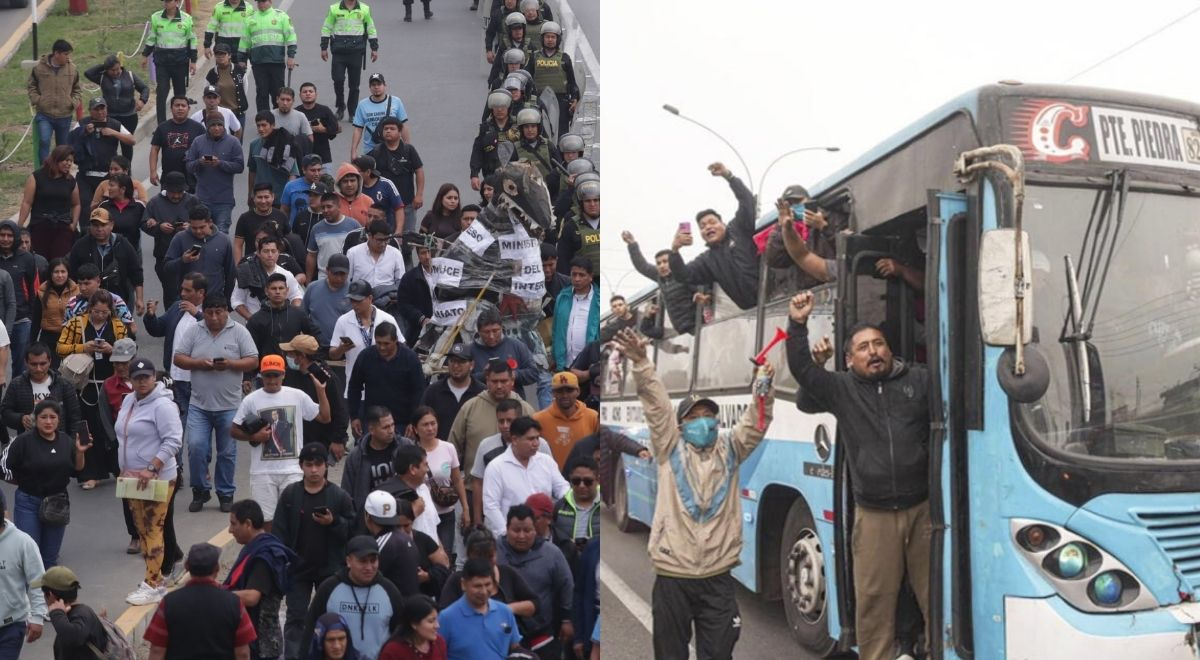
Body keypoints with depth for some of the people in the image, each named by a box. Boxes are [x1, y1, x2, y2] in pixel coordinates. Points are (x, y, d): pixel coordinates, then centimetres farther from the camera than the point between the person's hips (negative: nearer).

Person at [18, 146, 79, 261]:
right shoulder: (37, 177, -1)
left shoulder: (70, 181, 10)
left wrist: (74, 223, 6)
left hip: (63, 229, 2)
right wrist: (20, 226, -9)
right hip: (39, 227, -2)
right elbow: (27, 203, -4)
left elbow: (76, 205, 21)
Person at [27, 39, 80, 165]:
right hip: (44, 114, -2)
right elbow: (31, 86, 7)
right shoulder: (39, 67, -5)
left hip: (65, 115, 2)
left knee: (62, 146, 11)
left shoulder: (72, 69, 0)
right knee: (44, 141, -19)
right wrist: (37, 100, -7)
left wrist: (74, 102, -4)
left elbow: (77, 89, 12)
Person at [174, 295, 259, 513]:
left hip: (229, 405, -1)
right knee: (196, 447, -6)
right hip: (199, 404, 1)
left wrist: (230, 364, -19)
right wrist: (199, 363, -14)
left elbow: (253, 362, -4)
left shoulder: (239, 332, -2)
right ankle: (200, 490, 12)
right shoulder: (194, 332, 4)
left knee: (227, 452, 7)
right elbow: (178, 358, 3)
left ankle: (225, 494, 20)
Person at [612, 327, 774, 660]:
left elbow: (756, 421, -2)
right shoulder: (670, 449, 4)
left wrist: (765, 388, -20)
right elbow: (656, 404, -6)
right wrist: (641, 362, -17)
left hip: (717, 577, 2)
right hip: (672, 575, -2)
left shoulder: (729, 449, 10)